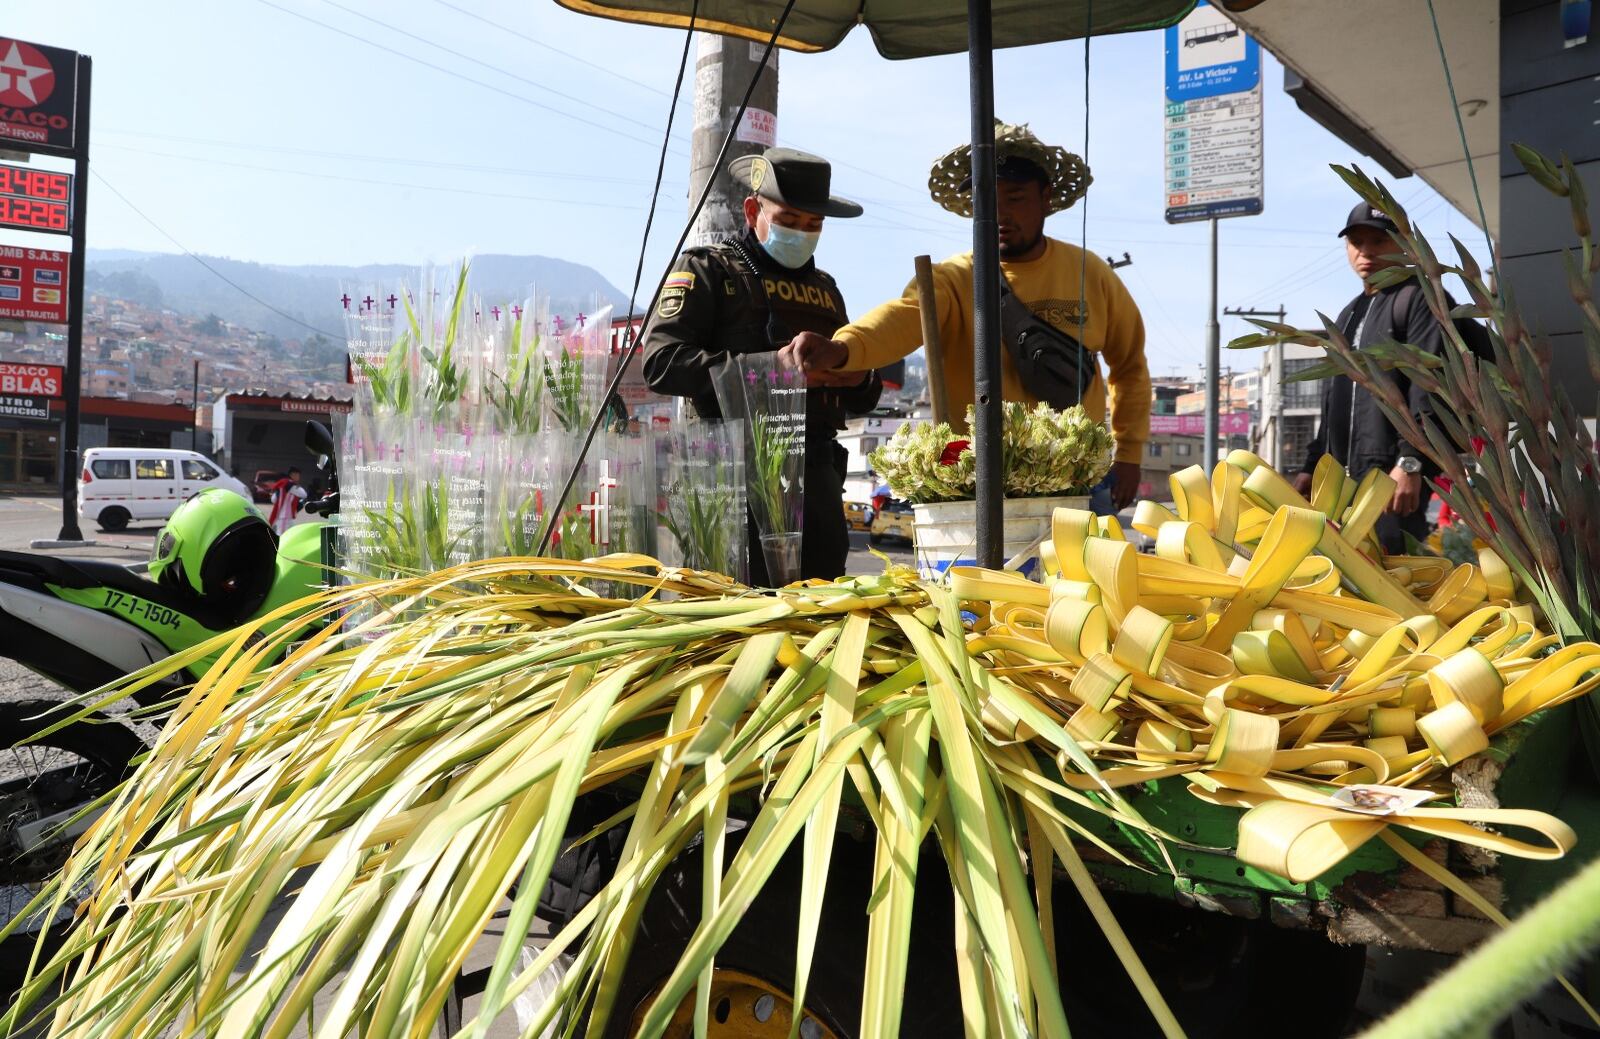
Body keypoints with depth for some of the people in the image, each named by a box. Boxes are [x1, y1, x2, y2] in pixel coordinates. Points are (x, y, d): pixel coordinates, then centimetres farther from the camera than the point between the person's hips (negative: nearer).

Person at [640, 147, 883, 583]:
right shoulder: (707, 269, 6)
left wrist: (859, 378, 1)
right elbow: (661, 362, -10)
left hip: (818, 472, 6)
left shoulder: (824, 287, 24)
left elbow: (861, 401, 27)